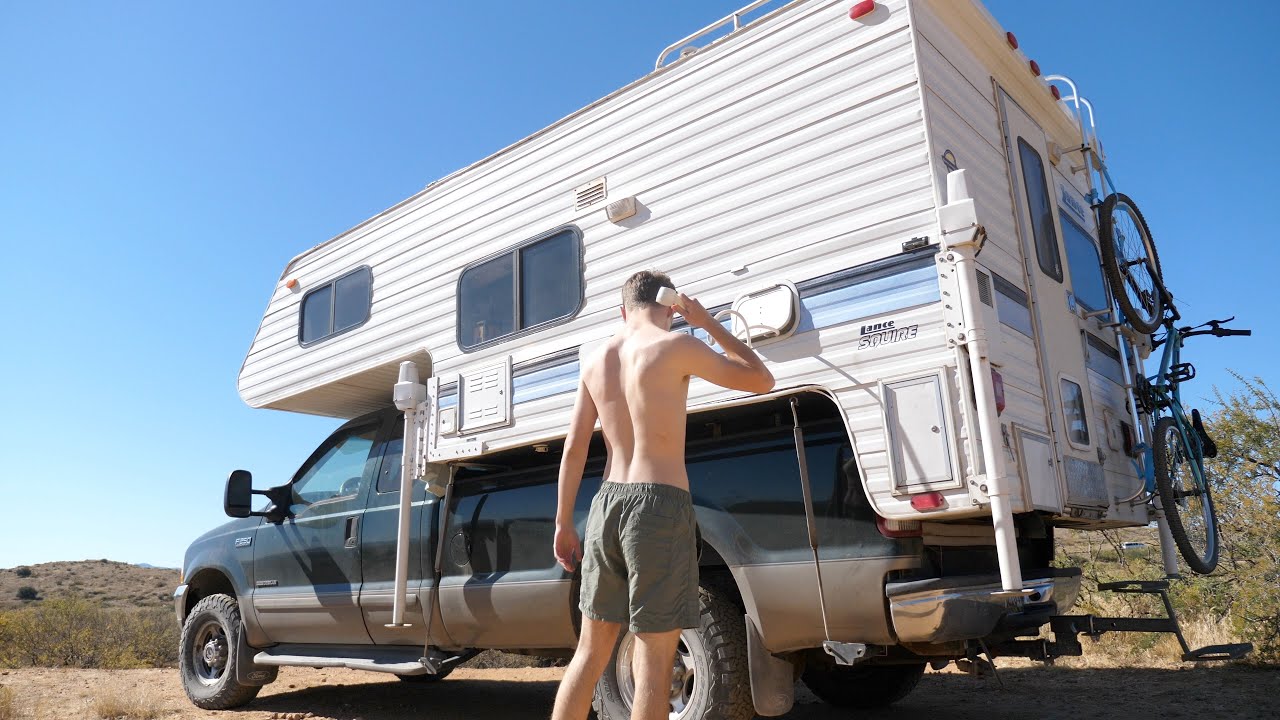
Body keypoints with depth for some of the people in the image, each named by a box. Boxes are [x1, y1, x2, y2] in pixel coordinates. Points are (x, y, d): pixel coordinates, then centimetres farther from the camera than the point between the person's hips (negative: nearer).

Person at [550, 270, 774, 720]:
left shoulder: (597, 360, 10)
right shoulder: (676, 347, -6)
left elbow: (574, 447, 10)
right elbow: (761, 381, 4)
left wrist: (563, 523, 15)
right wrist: (708, 324, 10)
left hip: (608, 503, 6)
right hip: (660, 504, -6)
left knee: (591, 650, 17)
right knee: (654, 661, 0)